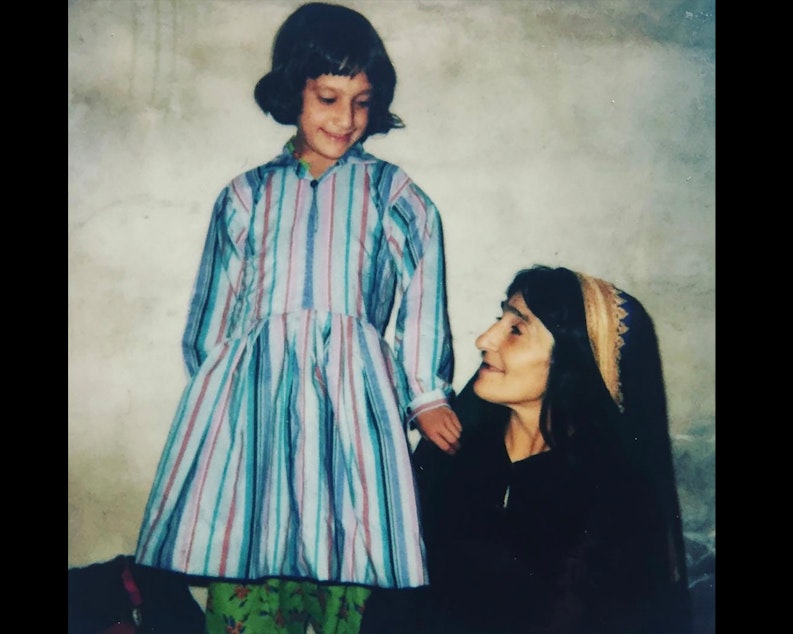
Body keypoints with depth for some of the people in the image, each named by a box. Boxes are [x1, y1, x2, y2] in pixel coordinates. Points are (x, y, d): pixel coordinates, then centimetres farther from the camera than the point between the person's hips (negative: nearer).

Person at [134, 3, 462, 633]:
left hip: (351, 392, -1)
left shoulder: (393, 194, 13)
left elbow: (423, 295, 5)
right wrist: (214, 392, 13)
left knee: (344, 579, -7)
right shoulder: (247, 196, 17)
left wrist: (426, 393, -3)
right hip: (250, 391, 2)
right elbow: (214, 314, 18)